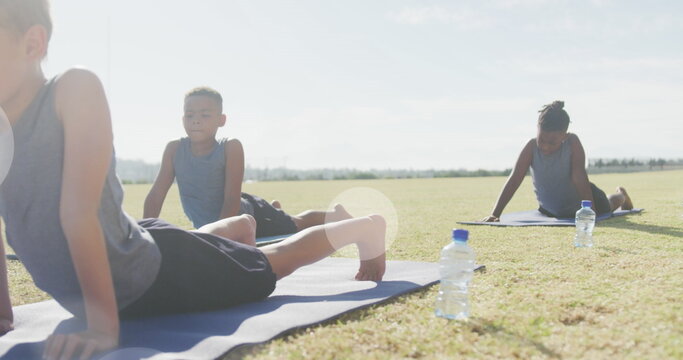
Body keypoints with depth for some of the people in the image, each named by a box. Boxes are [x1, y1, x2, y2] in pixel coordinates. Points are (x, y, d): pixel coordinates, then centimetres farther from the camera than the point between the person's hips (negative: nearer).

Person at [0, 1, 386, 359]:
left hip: (161, 277, -7)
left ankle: (367, 228, 40)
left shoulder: (74, 90, -29)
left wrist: (104, 327, -34)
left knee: (272, 262, 16)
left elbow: (79, 211, -34)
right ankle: (245, 223, 68)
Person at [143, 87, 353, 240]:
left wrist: (218, 233, -40)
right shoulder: (175, 149, -20)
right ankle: (274, 209, 59)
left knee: (296, 226, 18)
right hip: (210, 224, 5)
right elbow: (156, 194, -19)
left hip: (248, 213, -5)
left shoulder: (230, 148, -31)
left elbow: (232, 201, -33)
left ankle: (333, 214, 50)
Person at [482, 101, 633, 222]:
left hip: (580, 201, -2)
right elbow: (514, 180, -33)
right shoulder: (531, 147, -30)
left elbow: (579, 177, -36)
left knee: (605, 208, 29)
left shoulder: (572, 142, -32)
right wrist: (495, 213, -41)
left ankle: (620, 196, 66)